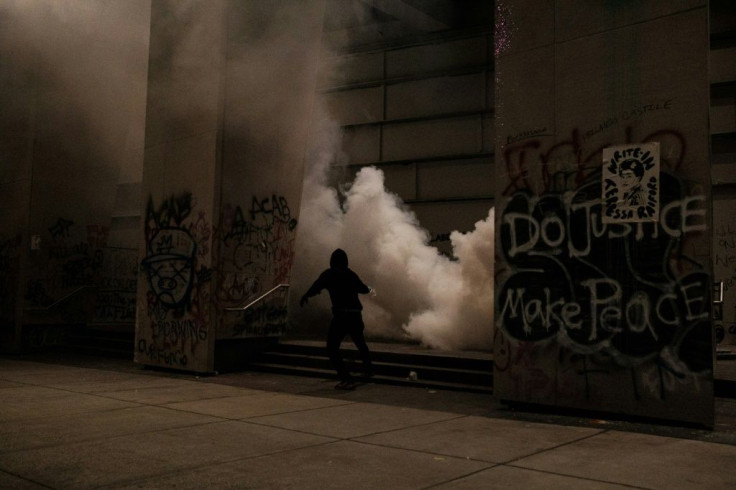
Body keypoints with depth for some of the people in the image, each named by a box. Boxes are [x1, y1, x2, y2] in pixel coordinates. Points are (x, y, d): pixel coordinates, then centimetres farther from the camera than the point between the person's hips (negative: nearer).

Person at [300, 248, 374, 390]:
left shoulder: (329, 274, 1)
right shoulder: (351, 274, 15)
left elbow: (316, 287, -9)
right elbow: (362, 288, 29)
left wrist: (305, 297, 7)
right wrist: (369, 289, 52)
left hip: (340, 315, -6)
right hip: (356, 314, 6)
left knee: (332, 348, -4)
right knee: (360, 342, 29)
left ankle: (347, 379, -16)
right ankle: (368, 369, 45)